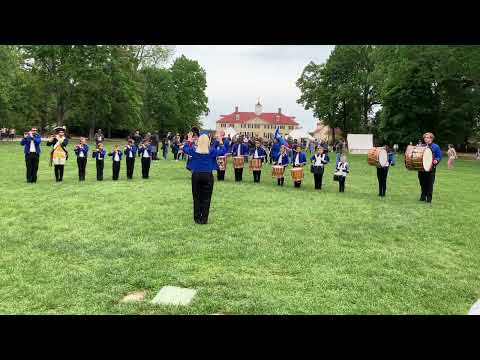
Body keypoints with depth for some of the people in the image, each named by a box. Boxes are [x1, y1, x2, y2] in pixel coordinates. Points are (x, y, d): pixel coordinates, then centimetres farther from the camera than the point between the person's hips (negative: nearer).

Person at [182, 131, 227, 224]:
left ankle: (197, 219, 14)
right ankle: (204, 219, 6)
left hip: (196, 175, 2)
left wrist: (189, 141, 24)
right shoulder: (211, 151, -7)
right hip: (207, 176, -2)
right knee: (206, 198, 4)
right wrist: (220, 142, 8)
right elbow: (223, 151, 1)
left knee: (197, 198, 9)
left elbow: (185, 149, 16)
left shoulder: (194, 150, -1)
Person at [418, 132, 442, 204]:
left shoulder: (435, 147, 0)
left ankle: (429, 199, 4)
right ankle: (423, 197, 23)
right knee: (422, 183, 9)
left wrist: (436, 160, -19)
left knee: (430, 184, -2)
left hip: (431, 168, -4)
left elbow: (439, 156, -1)